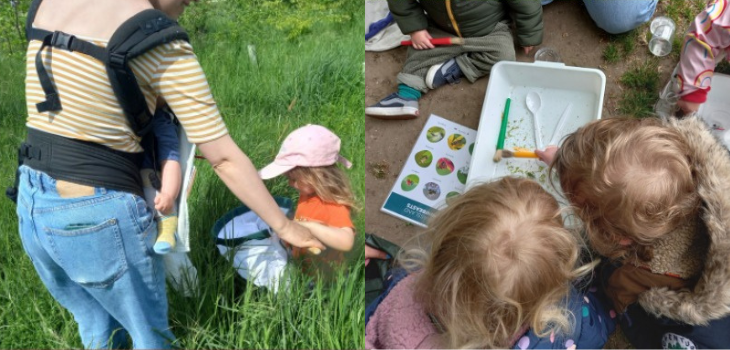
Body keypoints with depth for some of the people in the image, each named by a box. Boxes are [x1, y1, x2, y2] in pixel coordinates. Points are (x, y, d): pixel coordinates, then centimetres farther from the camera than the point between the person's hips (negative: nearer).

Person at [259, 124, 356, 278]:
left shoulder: (334, 205, -21)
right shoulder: (307, 194, 5)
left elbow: (346, 241, -38)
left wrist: (309, 226, -38)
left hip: (321, 277, -8)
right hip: (298, 266, 9)